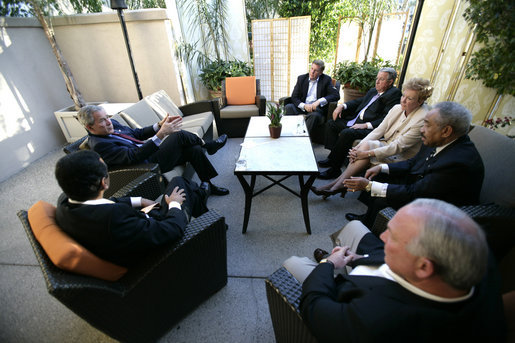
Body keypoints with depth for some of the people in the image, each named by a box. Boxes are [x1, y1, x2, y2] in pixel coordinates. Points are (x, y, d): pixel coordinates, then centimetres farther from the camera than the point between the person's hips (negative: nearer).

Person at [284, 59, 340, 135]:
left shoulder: (326, 79, 7)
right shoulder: (301, 78, 12)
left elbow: (336, 95, -3)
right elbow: (294, 97, 4)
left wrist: (319, 101, -17)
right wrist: (304, 105, -16)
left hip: (316, 109, -2)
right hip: (302, 108, 2)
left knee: (315, 115, -37)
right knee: (288, 107, -27)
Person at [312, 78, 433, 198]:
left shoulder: (423, 120, -19)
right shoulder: (397, 108, 1)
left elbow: (398, 147, -24)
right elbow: (379, 130, -3)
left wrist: (367, 153, -29)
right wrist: (359, 146, -18)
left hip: (400, 158, -6)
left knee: (367, 145, -28)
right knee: (364, 144, -24)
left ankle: (336, 186, -28)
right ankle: (339, 185, -26)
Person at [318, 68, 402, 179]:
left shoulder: (394, 94, -7)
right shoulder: (373, 91, 20)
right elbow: (359, 101, 23)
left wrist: (366, 125, -24)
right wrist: (342, 105, 4)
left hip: (370, 128, -10)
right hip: (356, 120, 10)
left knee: (346, 133, -33)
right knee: (331, 124, 6)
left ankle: (334, 168, -20)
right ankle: (334, 156, 1)